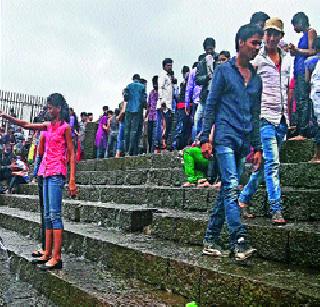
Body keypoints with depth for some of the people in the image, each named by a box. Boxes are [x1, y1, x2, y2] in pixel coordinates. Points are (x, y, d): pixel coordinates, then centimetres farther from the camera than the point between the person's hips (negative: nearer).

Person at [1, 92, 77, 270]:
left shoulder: (65, 127, -5)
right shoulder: (48, 126, 16)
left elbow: (72, 155, -9)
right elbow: (26, 125, 21)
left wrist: (72, 181, -15)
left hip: (57, 174, -8)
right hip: (47, 173, 8)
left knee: (54, 214, -12)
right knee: (48, 215, 9)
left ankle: (57, 257, -10)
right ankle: (48, 254, 15)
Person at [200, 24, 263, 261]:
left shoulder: (257, 79, 19)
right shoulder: (224, 70, 4)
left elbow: (255, 115, 19)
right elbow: (211, 105, 0)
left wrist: (257, 147, 13)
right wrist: (205, 138, -7)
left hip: (244, 142, 6)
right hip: (225, 137, -6)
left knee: (227, 190, 6)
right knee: (231, 187, -15)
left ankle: (211, 239, 14)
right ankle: (239, 241, -15)